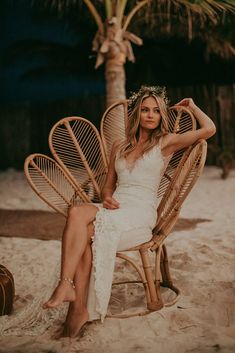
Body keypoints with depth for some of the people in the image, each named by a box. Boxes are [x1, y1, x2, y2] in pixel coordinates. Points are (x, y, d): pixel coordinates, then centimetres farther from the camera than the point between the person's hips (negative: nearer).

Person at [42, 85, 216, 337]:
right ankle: (79, 308, -32)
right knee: (81, 224, -32)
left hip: (141, 213, -4)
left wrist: (191, 105, 15)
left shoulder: (165, 142, 8)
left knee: (77, 215, -31)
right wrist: (107, 197, 2)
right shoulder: (119, 147, 23)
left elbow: (209, 129, -3)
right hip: (115, 209, 5)